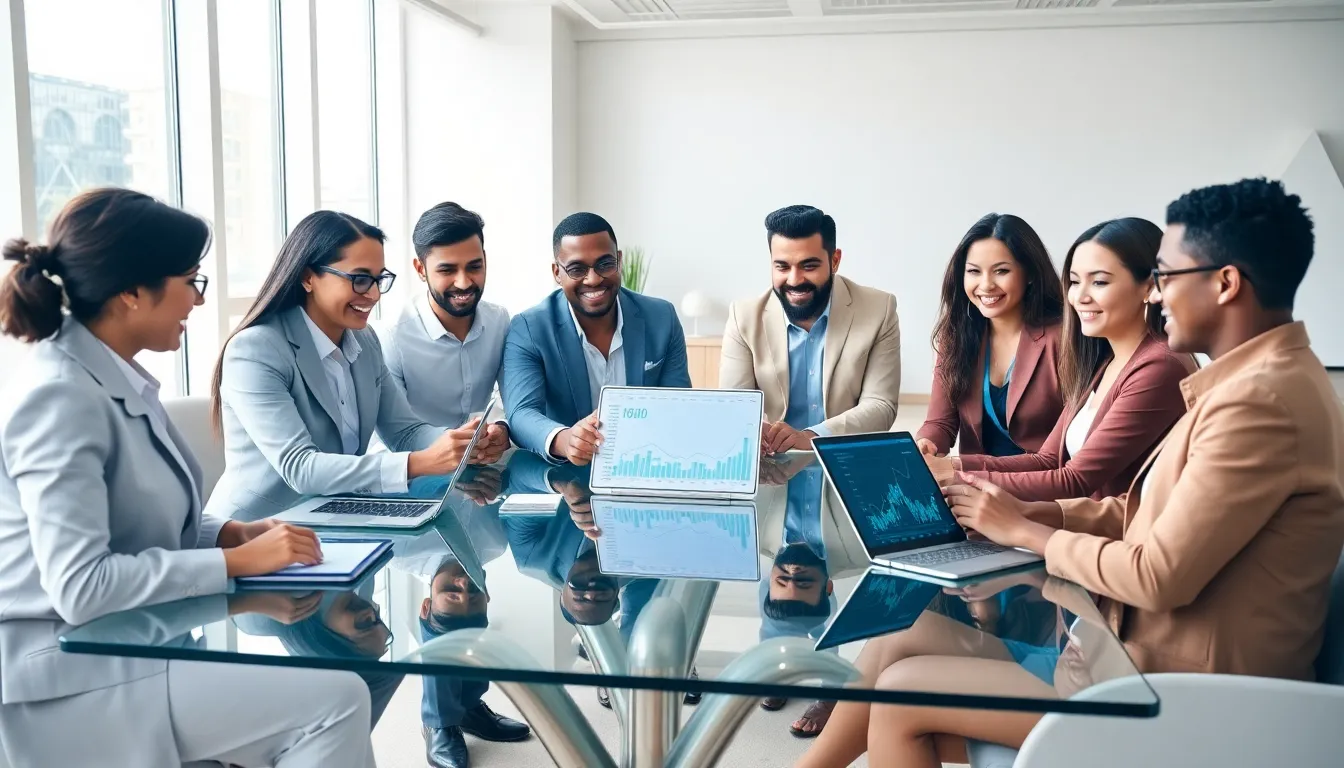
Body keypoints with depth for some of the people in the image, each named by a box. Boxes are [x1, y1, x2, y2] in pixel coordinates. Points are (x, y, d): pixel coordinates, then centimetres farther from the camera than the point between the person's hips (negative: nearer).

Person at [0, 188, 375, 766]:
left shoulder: (120, 379, 6)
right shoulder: (60, 398, -21)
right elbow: (79, 586, -26)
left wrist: (232, 532, -1)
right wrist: (237, 561, -21)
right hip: (75, 674, -9)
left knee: (338, 670, -1)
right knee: (334, 699, -17)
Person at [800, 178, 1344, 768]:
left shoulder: (1262, 400, -23)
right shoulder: (1262, 378, 10)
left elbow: (1161, 576, -24)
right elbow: (1145, 509, 13)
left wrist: (1023, 532, -10)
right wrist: (1032, 512, 0)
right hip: (1143, 643, 9)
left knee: (902, 694, -8)